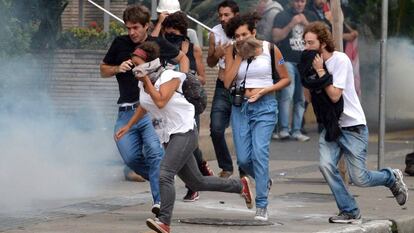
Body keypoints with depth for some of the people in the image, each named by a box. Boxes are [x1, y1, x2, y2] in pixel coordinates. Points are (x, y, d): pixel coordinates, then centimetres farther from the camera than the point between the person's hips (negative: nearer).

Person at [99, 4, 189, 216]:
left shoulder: (158, 44, 4)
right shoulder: (120, 44, 8)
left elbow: (183, 58, 21)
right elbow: (103, 70, 17)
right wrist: (118, 68, -4)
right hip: (126, 110, 3)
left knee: (155, 152, -19)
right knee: (131, 158, -4)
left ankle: (160, 200, -24)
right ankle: (162, 180, 21)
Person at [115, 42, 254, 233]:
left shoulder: (169, 77, -14)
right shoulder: (143, 83, 8)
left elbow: (160, 101, -29)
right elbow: (143, 106, 26)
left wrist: (147, 80, -21)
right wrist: (128, 126, 23)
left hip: (185, 132, -9)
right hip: (168, 136, 9)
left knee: (165, 175, -26)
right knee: (196, 183, 13)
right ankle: (240, 185, 31)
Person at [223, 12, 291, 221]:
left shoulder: (270, 49, -4)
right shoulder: (232, 51, 2)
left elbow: (286, 79, 3)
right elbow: (227, 82, -7)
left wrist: (264, 90, -11)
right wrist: (240, 56, -11)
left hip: (264, 106, -3)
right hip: (240, 106, 3)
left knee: (259, 152, -18)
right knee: (243, 159, 0)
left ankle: (262, 206, -15)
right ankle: (264, 181, 34)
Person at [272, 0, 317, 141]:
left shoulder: (310, 17, 14)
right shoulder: (282, 16, 3)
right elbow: (276, 37, -6)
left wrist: (306, 24, -7)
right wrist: (291, 24, -15)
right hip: (287, 61, -4)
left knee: (301, 98, 1)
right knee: (287, 95, -17)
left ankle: (296, 131, 4)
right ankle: (283, 129, -16)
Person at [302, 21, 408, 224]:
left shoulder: (340, 60, -16)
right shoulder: (315, 62, 5)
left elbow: (335, 95, -23)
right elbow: (309, 97, 2)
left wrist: (320, 71, -20)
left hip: (352, 126, -6)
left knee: (359, 178, -6)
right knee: (326, 165, -18)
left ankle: (392, 178, 26)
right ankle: (349, 211, -6)